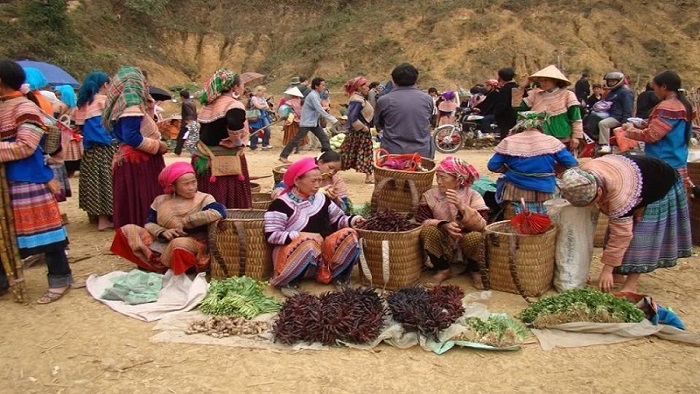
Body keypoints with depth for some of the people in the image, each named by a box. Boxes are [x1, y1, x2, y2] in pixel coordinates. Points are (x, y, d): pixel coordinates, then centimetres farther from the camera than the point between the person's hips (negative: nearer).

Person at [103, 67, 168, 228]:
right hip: (138, 162, -10)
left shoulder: (121, 103, 15)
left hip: (129, 159, 10)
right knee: (142, 203, -7)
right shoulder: (132, 103, -14)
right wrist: (158, 146, -13)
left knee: (131, 203, 13)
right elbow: (131, 137, -22)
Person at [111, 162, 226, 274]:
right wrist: (162, 232, -17)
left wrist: (185, 223, -20)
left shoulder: (204, 199, -8)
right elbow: (149, 223, 7)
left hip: (193, 244, -4)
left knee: (180, 243, -40)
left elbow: (219, 212, -27)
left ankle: (160, 266, -8)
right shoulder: (161, 200, 7)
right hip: (161, 244, 5)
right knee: (127, 230, -4)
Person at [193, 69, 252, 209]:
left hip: (205, 157, 8)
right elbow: (234, 125, -33)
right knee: (230, 204, 0)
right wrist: (238, 142, -17)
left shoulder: (210, 104, 11)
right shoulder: (235, 105, -14)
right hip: (226, 161, -8)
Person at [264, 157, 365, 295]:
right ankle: (288, 281, -14)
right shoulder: (282, 204, -12)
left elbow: (337, 220, 14)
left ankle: (337, 276, -1)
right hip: (293, 251, -5)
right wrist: (303, 236, -23)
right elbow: (271, 236, -17)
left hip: (322, 250, 5)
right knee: (309, 245, -39)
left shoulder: (321, 198, 7)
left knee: (349, 235, -16)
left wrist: (352, 220, -8)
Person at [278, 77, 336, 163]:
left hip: (314, 122, 9)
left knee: (324, 137, 4)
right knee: (297, 139, -6)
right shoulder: (313, 96, -19)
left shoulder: (316, 95, 10)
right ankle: (283, 156, 0)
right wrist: (333, 120, -25)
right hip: (307, 122, -9)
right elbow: (320, 110, -26)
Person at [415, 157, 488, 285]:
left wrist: (461, 206, -33)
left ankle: (475, 271, 0)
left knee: (476, 236, -32)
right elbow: (420, 220, -13)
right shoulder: (430, 195, -2)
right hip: (442, 246, 1)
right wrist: (444, 225, -29)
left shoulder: (473, 196, -8)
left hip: (465, 242, -1)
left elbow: (481, 226, -20)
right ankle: (442, 270, -4)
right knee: (428, 230, -26)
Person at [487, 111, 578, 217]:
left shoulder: (509, 142, 0)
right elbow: (572, 164, 2)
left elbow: (492, 166, 0)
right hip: (543, 195, 0)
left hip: (515, 193, 0)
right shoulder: (551, 141, 0)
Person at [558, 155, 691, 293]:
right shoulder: (582, 175, -25)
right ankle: (619, 274, 11)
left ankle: (630, 286, -10)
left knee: (641, 236, -13)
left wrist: (607, 270, -30)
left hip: (660, 188, -7)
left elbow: (621, 234, -36)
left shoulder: (619, 194, -44)